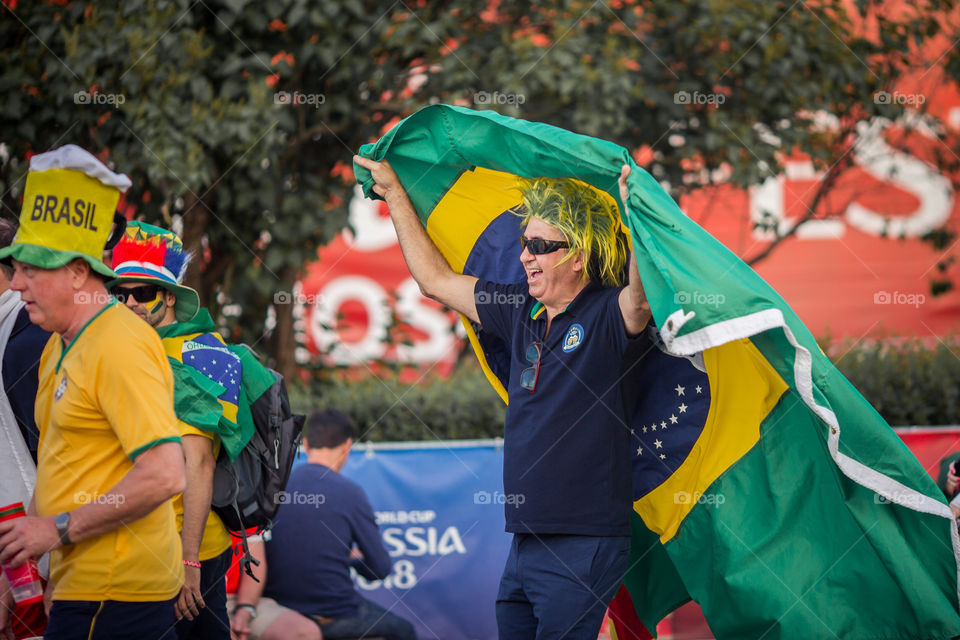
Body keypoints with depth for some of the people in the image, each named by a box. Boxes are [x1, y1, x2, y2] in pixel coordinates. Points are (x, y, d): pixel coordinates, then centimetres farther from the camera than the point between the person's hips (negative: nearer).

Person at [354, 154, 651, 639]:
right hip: (525, 542, 8)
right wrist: (395, 195, 26)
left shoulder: (606, 316, -8)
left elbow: (641, 295, -32)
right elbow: (436, 279, 24)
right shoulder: (521, 312, 13)